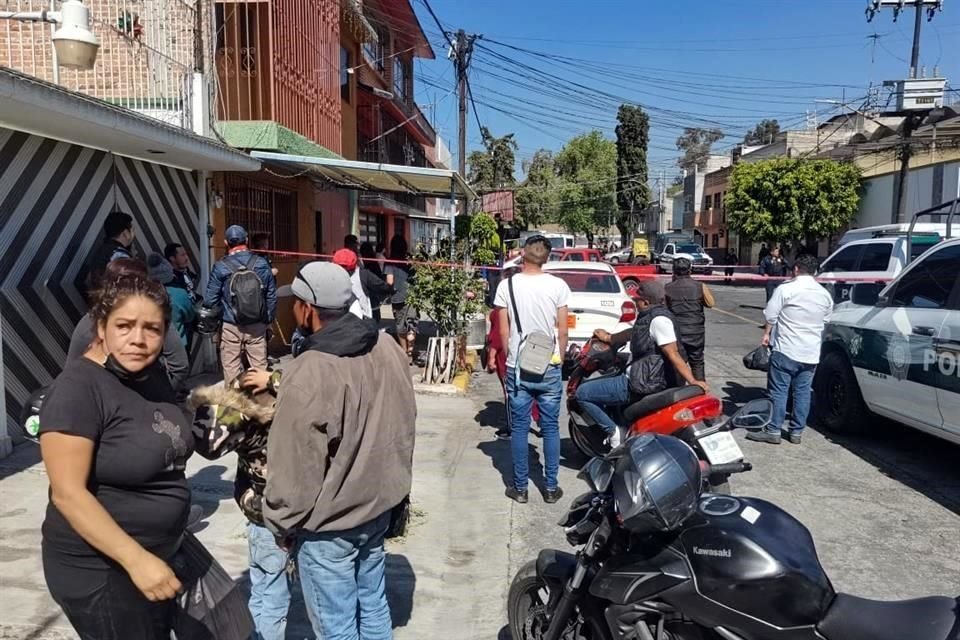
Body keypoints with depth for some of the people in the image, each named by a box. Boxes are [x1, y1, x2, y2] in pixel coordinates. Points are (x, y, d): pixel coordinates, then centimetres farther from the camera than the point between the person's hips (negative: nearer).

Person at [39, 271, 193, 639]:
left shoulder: (152, 373, 1)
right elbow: (68, 493, -24)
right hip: (100, 570, -8)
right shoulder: (78, 388, -21)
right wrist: (136, 559, -27)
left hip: (160, 555, 8)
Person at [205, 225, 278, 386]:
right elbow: (272, 296, 2)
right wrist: (269, 320, 12)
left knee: (231, 367, 9)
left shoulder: (221, 267, -8)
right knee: (259, 365, 9)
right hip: (257, 325, 2)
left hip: (231, 326, -1)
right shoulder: (262, 264, -3)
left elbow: (210, 300, -5)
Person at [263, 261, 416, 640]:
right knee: (373, 603, 23)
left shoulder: (309, 373, -28)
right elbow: (404, 424, 7)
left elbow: (294, 467, -21)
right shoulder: (388, 347, -5)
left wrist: (282, 523, -3)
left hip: (329, 523, -7)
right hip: (379, 504, 7)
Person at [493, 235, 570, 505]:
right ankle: (551, 487, 17)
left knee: (519, 428, 9)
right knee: (550, 428, 10)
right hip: (549, 367, 0)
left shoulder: (507, 285, -6)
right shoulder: (558, 286, -7)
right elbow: (562, 331, -1)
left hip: (517, 368, 0)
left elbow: (504, 331, -1)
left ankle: (520, 487, 16)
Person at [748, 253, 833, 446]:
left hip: (786, 349, -5)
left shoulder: (786, 289, -10)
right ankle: (796, 431, 15)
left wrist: (766, 334, 7)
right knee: (803, 392, 10)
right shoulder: (825, 294, 8)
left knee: (778, 390, 0)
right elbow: (826, 322, 17)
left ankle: (773, 430, 1)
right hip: (811, 353, 5)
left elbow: (771, 315, -7)